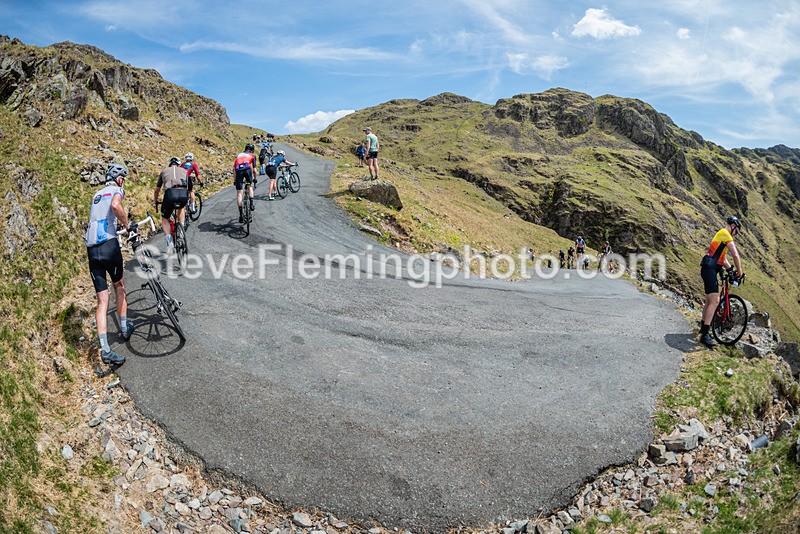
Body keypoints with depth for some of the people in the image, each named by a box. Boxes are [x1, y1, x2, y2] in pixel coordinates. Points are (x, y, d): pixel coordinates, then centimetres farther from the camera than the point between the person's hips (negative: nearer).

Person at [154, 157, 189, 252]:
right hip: (184, 195, 1)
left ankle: (169, 242, 3)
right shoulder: (184, 171, 31)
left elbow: (156, 190, 37)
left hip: (170, 194, -1)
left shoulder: (164, 171, 29)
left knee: (165, 219, 20)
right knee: (181, 208, 37)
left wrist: (155, 201, 53)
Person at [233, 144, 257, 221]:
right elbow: (254, 169, 25)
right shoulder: (252, 155, 27)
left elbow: (234, 169, 29)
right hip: (247, 169, -1)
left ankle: (241, 213, 1)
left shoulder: (239, 155, 34)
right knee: (249, 185, 28)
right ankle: (251, 203, 13)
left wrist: (234, 180, 34)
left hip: (239, 170, 1)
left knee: (239, 193, 4)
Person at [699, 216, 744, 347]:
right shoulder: (725, 234, -6)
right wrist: (739, 272, -3)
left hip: (709, 270, 11)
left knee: (709, 300, 20)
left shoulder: (721, 235, 26)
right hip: (710, 269, -11)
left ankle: (703, 327, 33)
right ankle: (705, 335, -23)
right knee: (715, 301, -18)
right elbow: (735, 255, -13)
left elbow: (723, 260, 27)